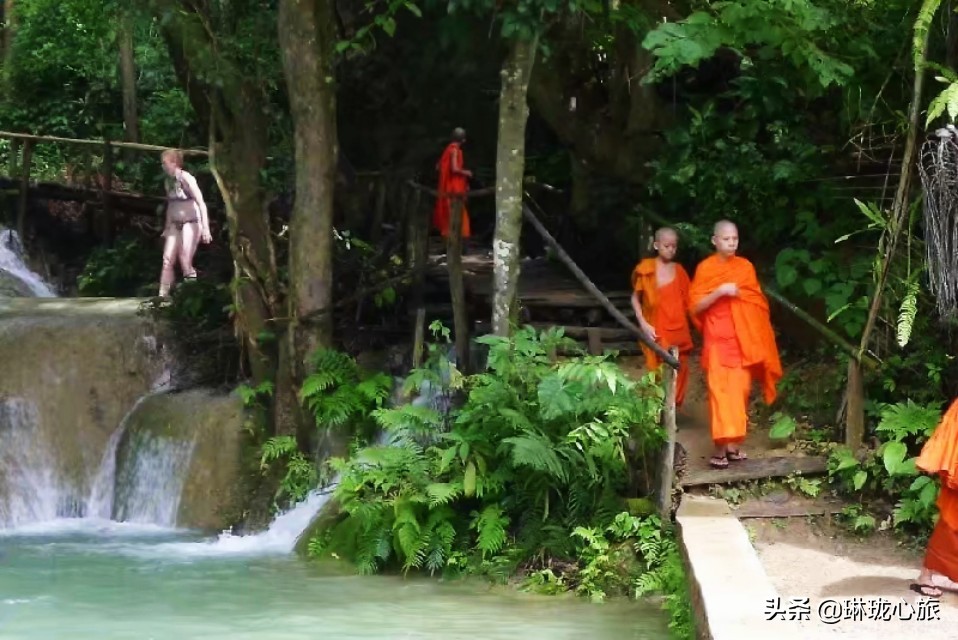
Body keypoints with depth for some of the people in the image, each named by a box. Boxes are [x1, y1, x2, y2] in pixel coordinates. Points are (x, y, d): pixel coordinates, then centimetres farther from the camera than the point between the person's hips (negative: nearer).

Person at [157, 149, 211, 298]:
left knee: (185, 261, -12)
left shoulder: (186, 179, -13)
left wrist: (205, 227, -23)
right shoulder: (169, 181, 8)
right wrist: (167, 227, 20)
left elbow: (201, 203, -16)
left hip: (191, 223, -7)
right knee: (167, 260, 0)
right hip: (176, 224, 7)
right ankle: (162, 296, 1)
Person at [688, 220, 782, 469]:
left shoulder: (746, 266, 8)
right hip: (718, 340, -4)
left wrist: (757, 339, 5)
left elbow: (757, 302, 15)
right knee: (720, 391, -11)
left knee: (740, 391, 2)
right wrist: (720, 292, -19)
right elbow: (695, 306, -6)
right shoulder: (705, 268, -2)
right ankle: (720, 447, -14)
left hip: (743, 339, 4)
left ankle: (734, 443, 9)